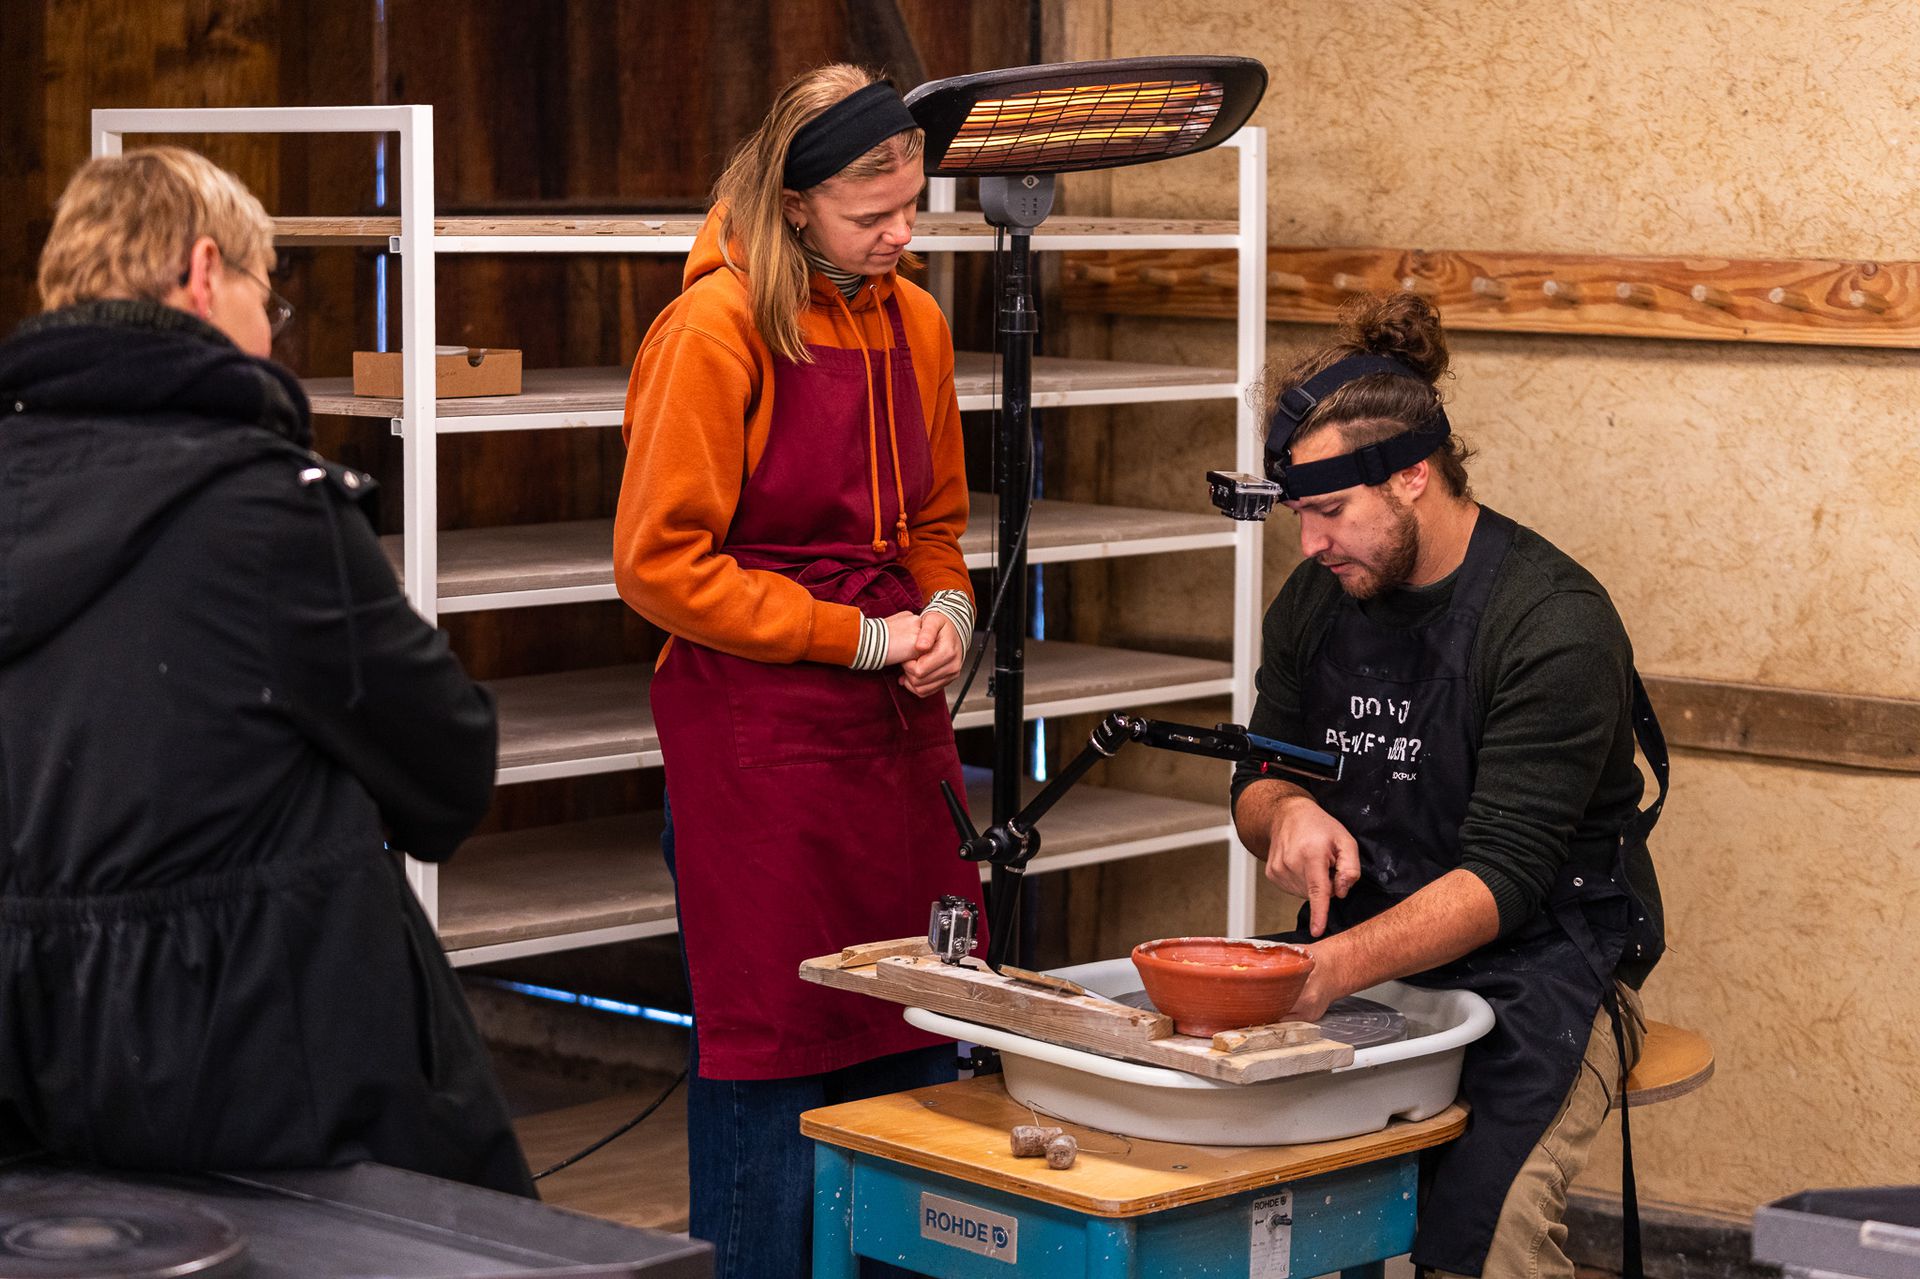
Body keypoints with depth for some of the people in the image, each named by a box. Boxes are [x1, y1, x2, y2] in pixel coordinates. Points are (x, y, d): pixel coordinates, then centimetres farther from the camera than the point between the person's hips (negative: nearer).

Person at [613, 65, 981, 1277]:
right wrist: (859, 638, -11)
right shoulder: (714, 330, -10)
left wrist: (947, 611, 1)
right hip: (757, 732, -6)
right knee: (773, 1051, 0)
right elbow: (663, 564, -11)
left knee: (917, 1041, 7)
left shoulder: (914, 322, 10)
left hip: (898, 724, 6)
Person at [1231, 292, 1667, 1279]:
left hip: (1536, 967, -6)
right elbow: (1257, 779, 16)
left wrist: (1339, 966, -37)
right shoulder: (1318, 599, 6)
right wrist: (1286, 813, -10)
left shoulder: (1556, 625, -16)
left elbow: (1502, 877, -22)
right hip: (1363, 950, 6)